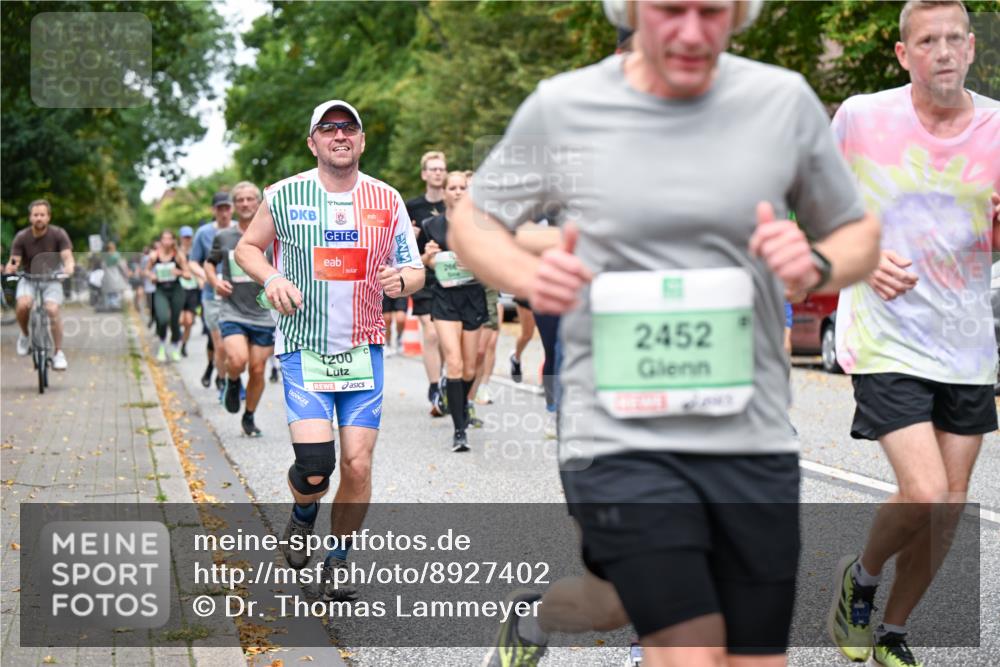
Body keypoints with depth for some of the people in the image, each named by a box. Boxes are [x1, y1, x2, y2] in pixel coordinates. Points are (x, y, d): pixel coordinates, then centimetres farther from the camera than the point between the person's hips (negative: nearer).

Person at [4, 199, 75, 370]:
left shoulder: (58, 234, -12)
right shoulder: (21, 237, -11)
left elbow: (67, 256, -21)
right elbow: (14, 261, -15)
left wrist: (69, 267, -45)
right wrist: (10, 267, -39)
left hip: (51, 278, -1)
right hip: (28, 279, 1)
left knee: (52, 310, -26)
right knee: (22, 305, -29)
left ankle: (59, 353, -13)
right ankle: (25, 335, 2)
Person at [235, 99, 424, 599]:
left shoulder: (387, 200, 3)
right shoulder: (285, 196, -2)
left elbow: (415, 272, 9)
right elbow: (246, 247, 12)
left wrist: (400, 281, -15)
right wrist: (271, 278, -9)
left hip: (364, 349, 2)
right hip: (303, 347, -2)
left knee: (357, 465, -4)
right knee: (314, 465, -15)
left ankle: (338, 560, 19)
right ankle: (304, 512, 21)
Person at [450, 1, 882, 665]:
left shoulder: (784, 101, 2)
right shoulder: (562, 108, -3)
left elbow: (859, 234, 13)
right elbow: (473, 220, 10)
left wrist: (817, 266, -10)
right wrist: (528, 275, -11)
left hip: (754, 442, 4)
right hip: (620, 441, -3)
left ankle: (543, 611, 37)